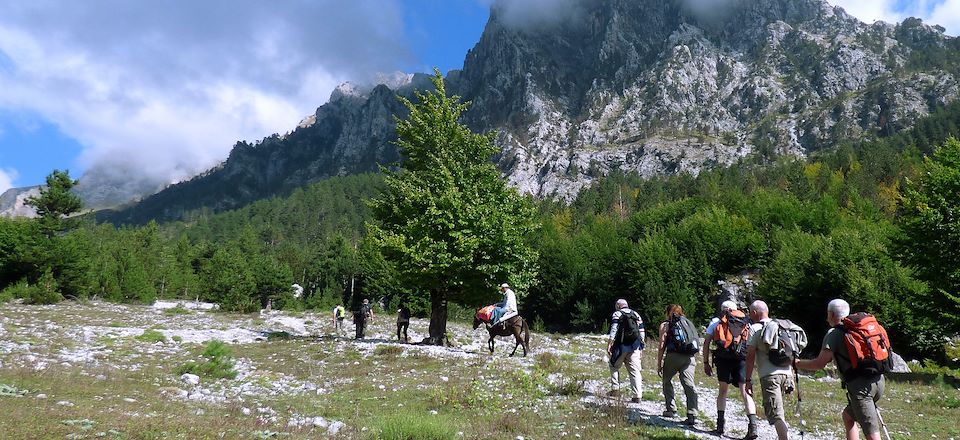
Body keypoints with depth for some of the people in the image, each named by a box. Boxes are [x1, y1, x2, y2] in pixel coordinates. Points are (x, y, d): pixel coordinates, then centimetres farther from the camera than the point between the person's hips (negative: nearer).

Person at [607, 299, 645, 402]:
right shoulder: (636, 315, 17)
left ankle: (615, 389, 7)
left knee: (614, 366, 15)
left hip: (621, 346, -4)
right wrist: (640, 347, 18)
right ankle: (637, 396, -2)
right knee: (635, 371, 4)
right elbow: (642, 332, 14)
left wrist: (609, 344, -12)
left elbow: (613, 330, -10)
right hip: (635, 347, 4)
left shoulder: (617, 314, 2)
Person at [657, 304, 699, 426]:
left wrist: (659, 364, 0)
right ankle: (692, 415, -18)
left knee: (667, 380, 19)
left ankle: (671, 410, 18)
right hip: (690, 357, 3)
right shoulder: (688, 322, 23)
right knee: (689, 385, -4)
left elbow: (662, 346, 0)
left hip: (673, 356, -3)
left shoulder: (665, 325, 9)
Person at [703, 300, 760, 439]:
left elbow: (706, 342, 11)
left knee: (723, 390, 12)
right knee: (745, 392, 0)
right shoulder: (747, 323, 22)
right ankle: (753, 426, -12)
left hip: (723, 358, -1)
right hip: (742, 359, 1)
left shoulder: (716, 321, 17)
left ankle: (720, 425, 12)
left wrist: (706, 362, 14)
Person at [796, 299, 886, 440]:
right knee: (847, 415, 26)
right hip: (878, 380, 8)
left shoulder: (834, 333, -3)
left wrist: (795, 362, 2)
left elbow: (819, 364, -10)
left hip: (860, 385, -8)